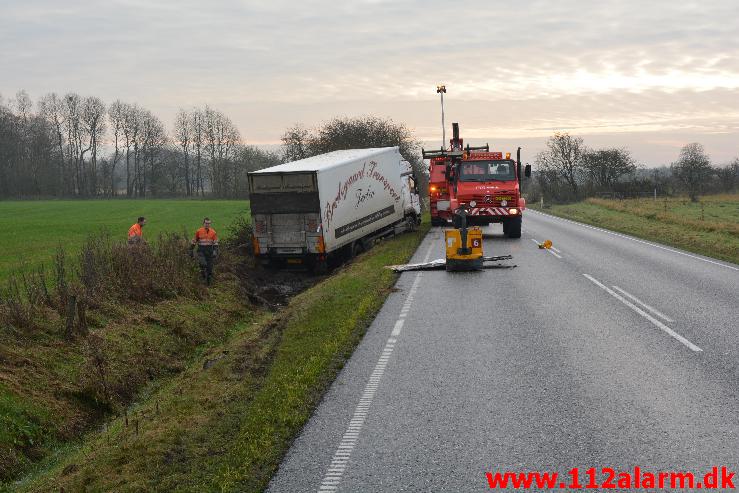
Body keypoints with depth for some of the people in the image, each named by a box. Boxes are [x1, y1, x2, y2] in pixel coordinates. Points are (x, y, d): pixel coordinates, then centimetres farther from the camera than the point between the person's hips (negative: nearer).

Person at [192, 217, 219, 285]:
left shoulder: (213, 232, 2)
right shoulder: (199, 231, -1)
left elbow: (215, 242, 2)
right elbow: (194, 241, 8)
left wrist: (215, 251, -10)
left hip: (209, 251, 2)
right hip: (201, 251, -1)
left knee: (209, 266, 4)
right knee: (203, 263, -23)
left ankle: (209, 281, 17)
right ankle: (202, 272, 7)